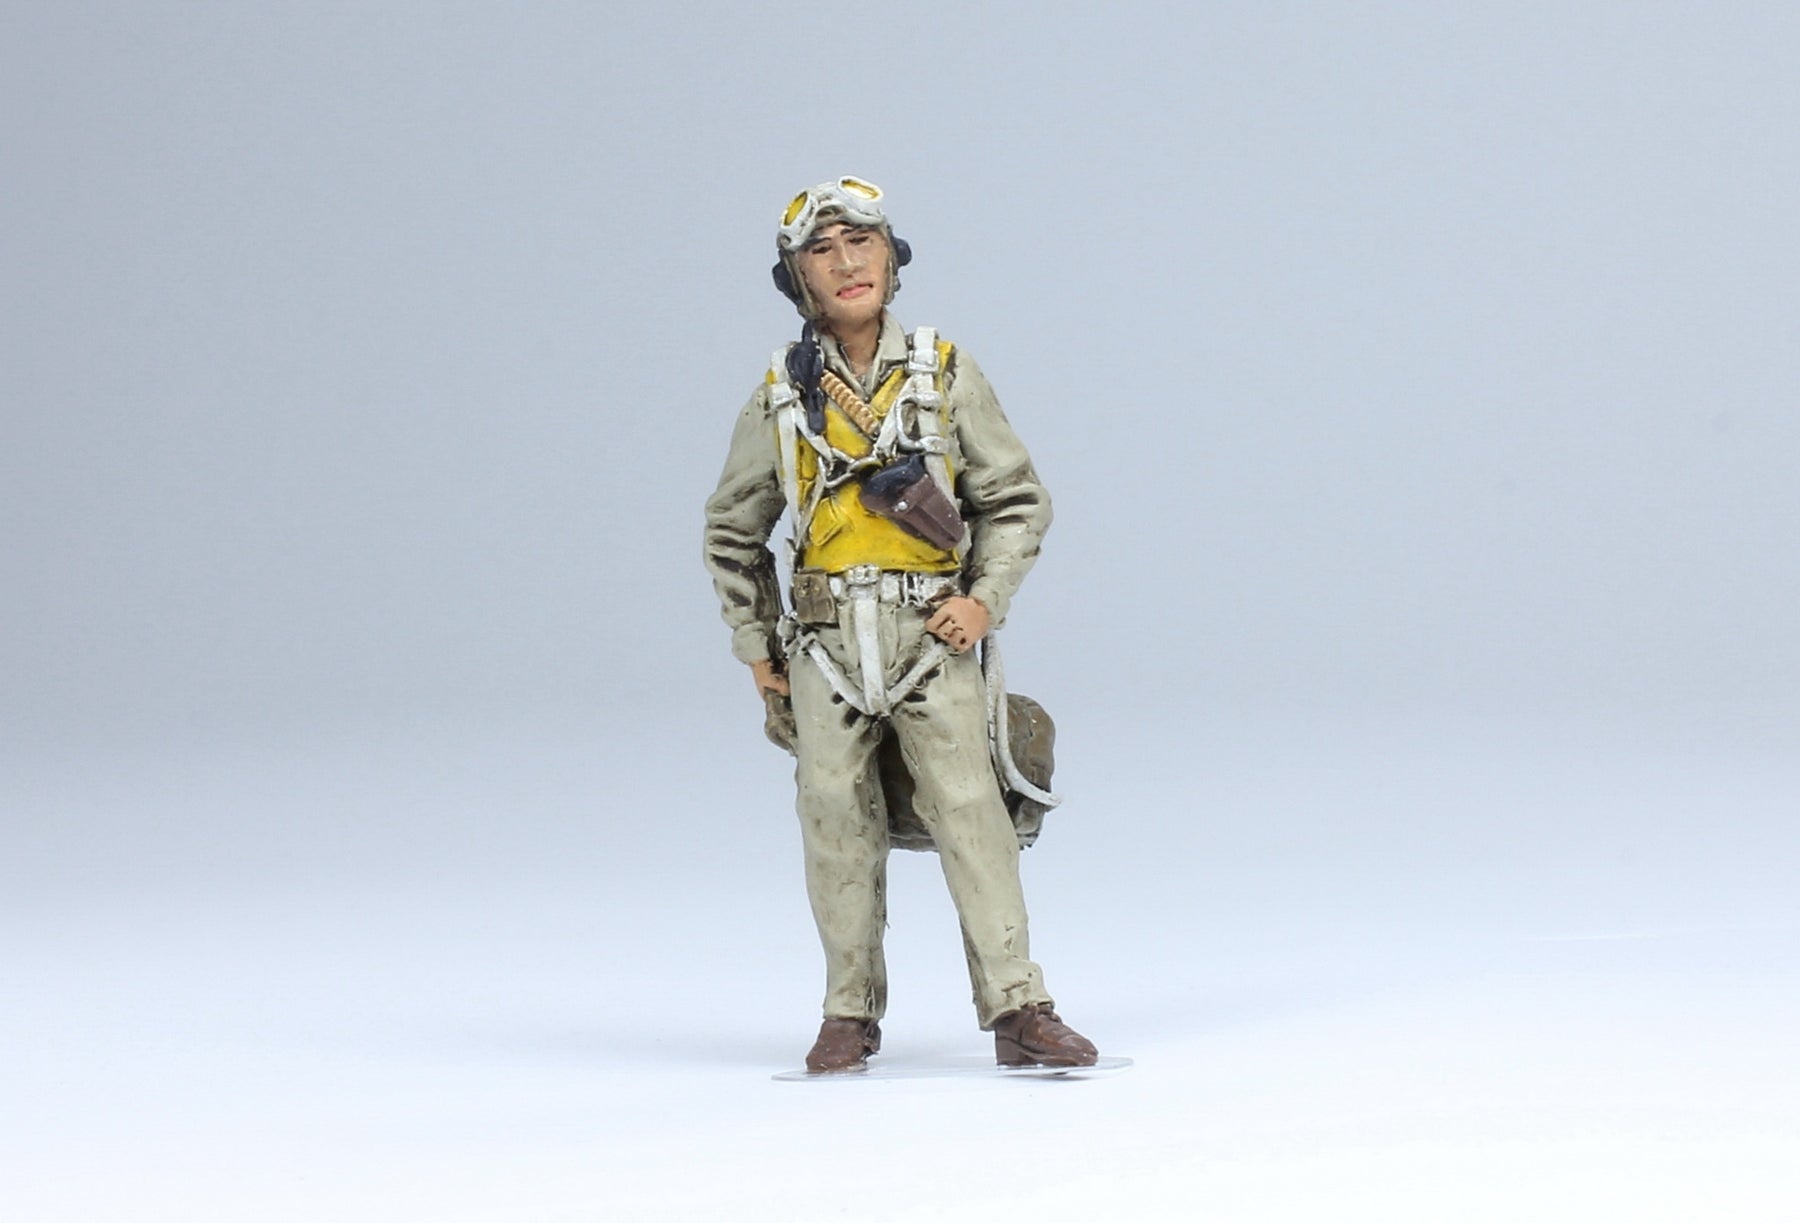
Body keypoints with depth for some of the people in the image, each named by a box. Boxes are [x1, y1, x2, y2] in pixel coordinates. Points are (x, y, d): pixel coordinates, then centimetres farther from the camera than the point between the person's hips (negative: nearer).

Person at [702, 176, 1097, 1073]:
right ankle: (851, 1013, 11)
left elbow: (1017, 499, 9)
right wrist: (756, 645, 17)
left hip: (931, 631, -2)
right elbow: (734, 533, 20)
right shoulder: (779, 401, 7)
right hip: (826, 637, 2)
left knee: (969, 810, -10)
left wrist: (987, 599, -4)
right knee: (837, 822, 2)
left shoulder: (946, 376, 4)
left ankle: (1017, 1010, -11)